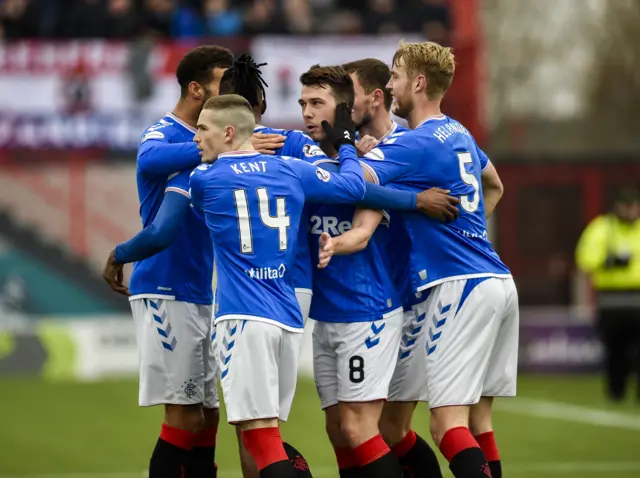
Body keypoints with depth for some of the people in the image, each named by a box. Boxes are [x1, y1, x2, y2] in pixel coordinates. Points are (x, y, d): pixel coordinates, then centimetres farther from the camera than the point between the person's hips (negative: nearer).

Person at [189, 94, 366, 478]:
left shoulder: (203, 179, 2)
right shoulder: (293, 171, 9)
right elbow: (355, 187, 16)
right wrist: (346, 144, 33)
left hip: (244, 317, -5)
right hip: (288, 317, 5)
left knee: (260, 434, -9)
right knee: (268, 430, 14)